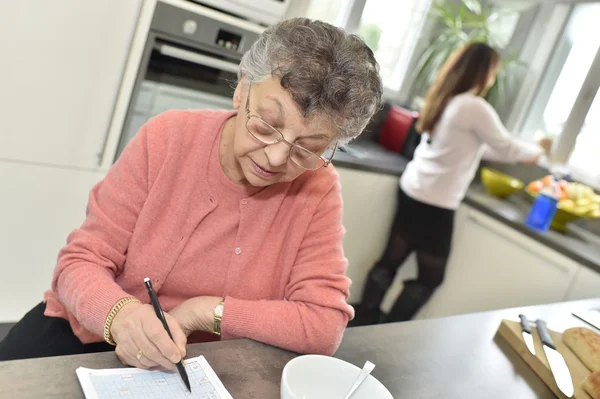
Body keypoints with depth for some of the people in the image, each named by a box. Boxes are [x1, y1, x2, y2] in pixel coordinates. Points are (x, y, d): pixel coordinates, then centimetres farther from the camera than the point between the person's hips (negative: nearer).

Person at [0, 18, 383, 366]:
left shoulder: (318, 189, -14)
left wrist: (203, 311, -19)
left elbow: (325, 326, -16)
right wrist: (121, 314, -30)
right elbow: (82, 261, -10)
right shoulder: (166, 138, -13)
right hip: (88, 333, 1)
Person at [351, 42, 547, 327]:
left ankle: (363, 324, 25)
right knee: (431, 277, 10)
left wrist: (521, 152, 25)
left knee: (389, 263, 15)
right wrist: (537, 151, 17)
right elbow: (508, 149, -4)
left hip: (412, 191, 8)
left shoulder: (443, 98, 10)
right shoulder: (476, 108, -16)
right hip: (436, 204, -8)